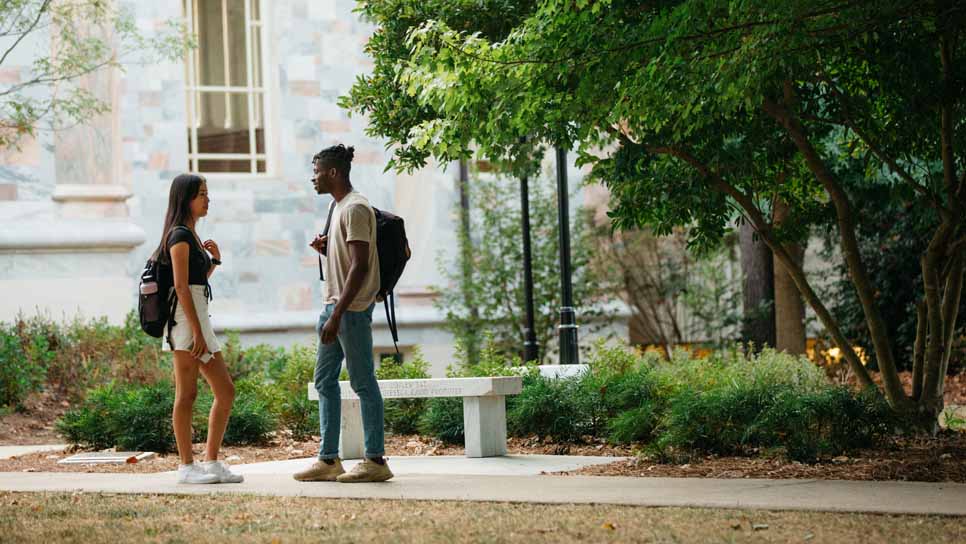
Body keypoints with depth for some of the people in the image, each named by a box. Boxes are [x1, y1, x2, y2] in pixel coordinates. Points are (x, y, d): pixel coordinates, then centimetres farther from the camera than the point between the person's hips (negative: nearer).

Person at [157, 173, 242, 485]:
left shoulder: (191, 236, 19)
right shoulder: (180, 235, -9)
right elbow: (181, 287, -17)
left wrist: (214, 261, 11)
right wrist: (197, 332, -21)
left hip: (200, 317, 10)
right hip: (185, 319, -10)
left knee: (225, 391, 8)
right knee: (187, 394, -7)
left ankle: (211, 462, 11)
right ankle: (187, 467, -4)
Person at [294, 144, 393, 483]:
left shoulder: (355, 209, -13)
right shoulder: (339, 207, 18)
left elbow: (359, 266, -21)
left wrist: (338, 315, -24)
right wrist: (326, 249, 6)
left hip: (352, 309, -10)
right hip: (334, 305, 10)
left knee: (363, 382, -6)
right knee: (325, 381, 10)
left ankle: (376, 460, -2)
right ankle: (328, 460, 12)